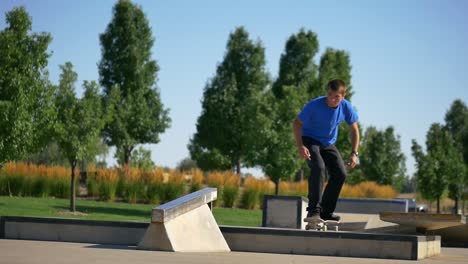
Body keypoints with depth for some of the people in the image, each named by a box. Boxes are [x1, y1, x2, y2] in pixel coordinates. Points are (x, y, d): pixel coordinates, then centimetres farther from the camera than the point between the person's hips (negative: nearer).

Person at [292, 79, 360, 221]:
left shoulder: (346, 107, -15)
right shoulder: (315, 105, -26)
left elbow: (354, 130, -1)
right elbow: (297, 123, -16)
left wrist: (354, 153, -10)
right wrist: (300, 146, -26)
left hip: (328, 144, 5)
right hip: (310, 140, -5)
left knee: (340, 174, -6)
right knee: (318, 167, -30)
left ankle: (326, 211, 8)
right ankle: (314, 210, -29)